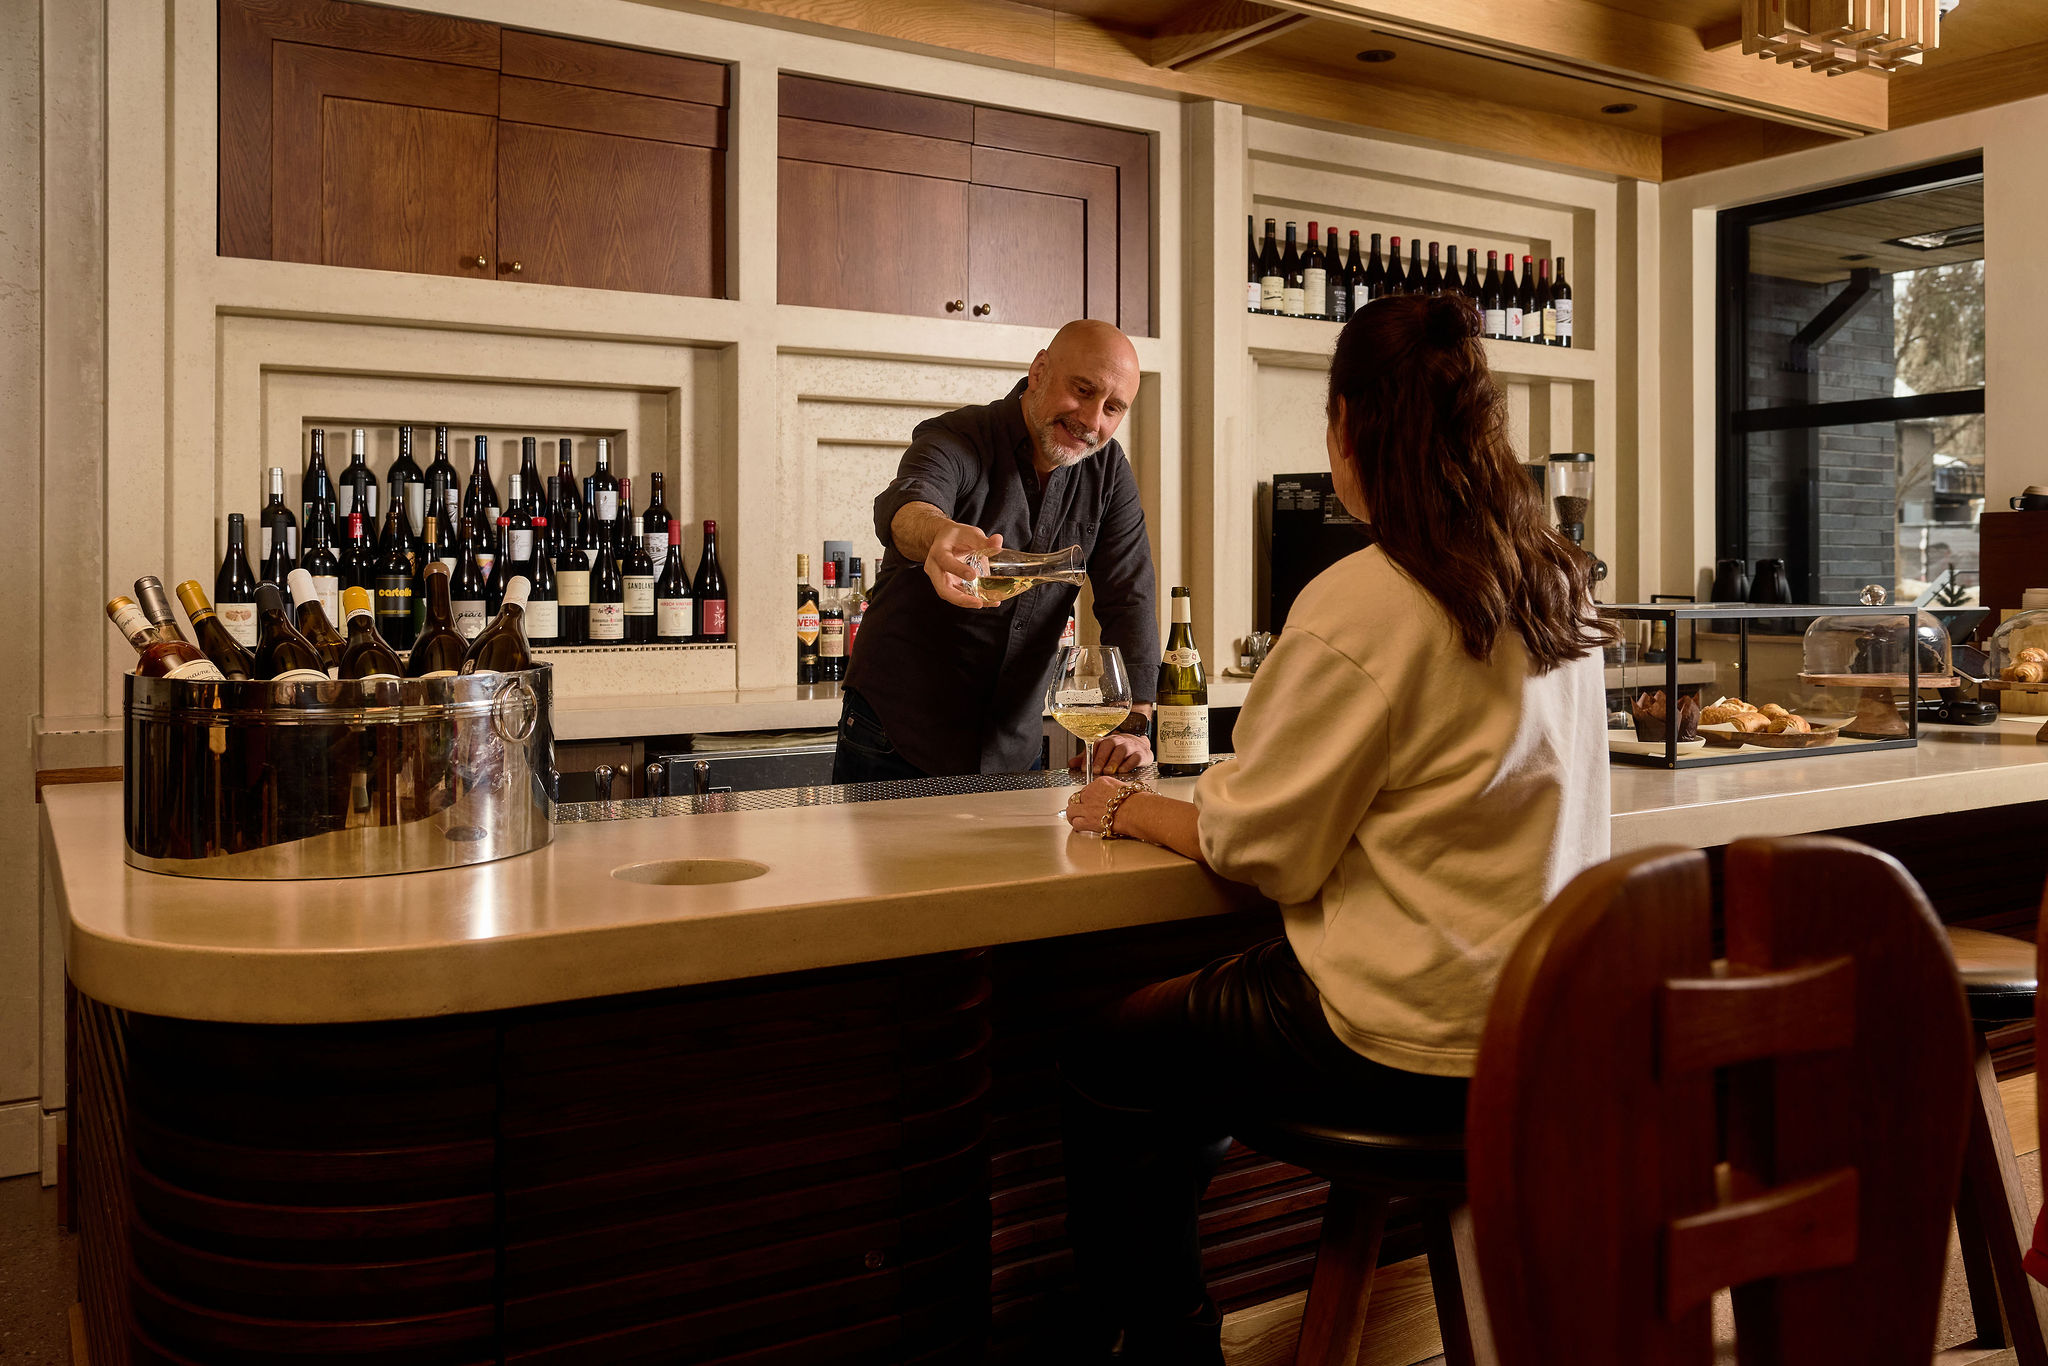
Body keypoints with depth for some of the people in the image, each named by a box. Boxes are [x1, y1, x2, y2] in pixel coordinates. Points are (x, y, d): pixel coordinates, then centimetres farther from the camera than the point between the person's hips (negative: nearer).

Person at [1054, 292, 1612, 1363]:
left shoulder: (1362, 603, -20)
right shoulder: (1555, 586, 6)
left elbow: (1260, 848, -14)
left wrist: (1131, 811, 4)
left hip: (1415, 1039, -9)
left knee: (1102, 1069, 9)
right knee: (1192, 1019, 25)